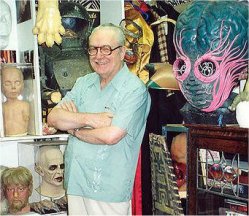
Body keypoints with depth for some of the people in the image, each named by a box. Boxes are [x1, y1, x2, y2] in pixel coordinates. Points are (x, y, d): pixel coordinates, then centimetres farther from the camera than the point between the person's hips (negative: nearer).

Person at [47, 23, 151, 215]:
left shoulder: (135, 89, -12)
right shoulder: (84, 83, 10)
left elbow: (111, 135, -23)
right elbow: (53, 118, 0)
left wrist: (74, 129, -7)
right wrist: (89, 119, -16)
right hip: (76, 183, 6)